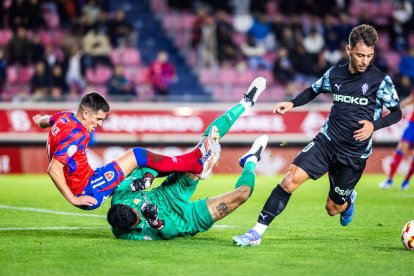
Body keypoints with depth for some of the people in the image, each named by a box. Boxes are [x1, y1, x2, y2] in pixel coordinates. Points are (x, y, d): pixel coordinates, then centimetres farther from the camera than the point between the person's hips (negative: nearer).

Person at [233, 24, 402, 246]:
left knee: (333, 208, 8)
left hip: (354, 154, -2)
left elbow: (396, 112, -2)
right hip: (326, 142, 2)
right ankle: (257, 232, -17)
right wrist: (292, 103, 4)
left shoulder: (380, 80, -9)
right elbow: (314, 90, 21)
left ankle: (348, 200, 47)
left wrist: (374, 125, -20)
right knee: (291, 178, -19)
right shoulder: (335, 74, 2)